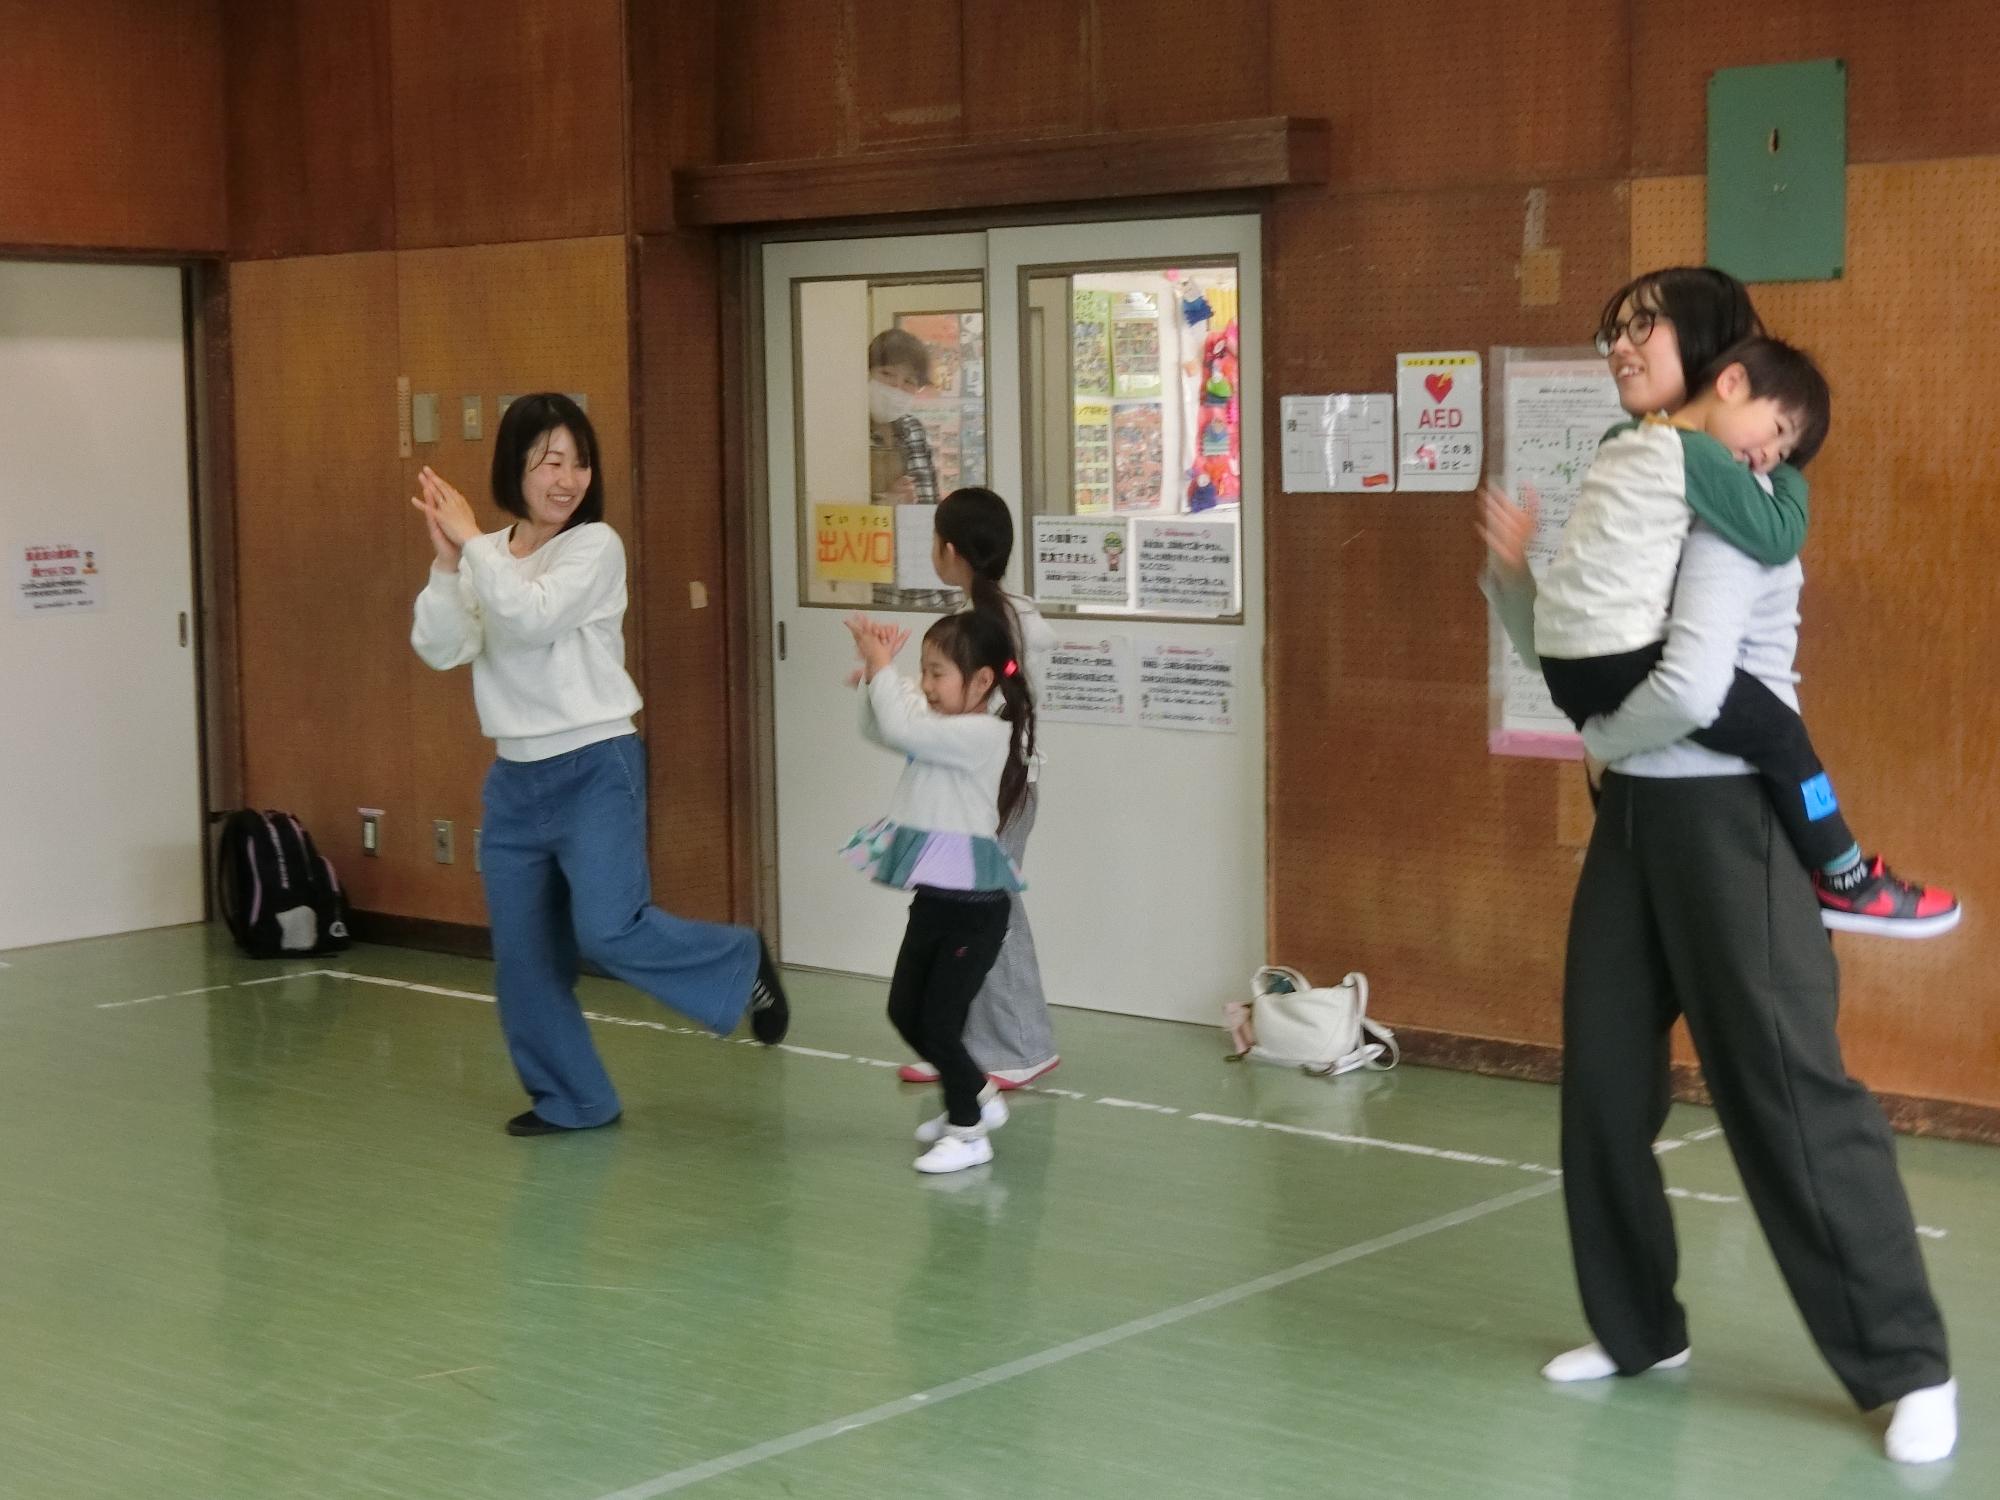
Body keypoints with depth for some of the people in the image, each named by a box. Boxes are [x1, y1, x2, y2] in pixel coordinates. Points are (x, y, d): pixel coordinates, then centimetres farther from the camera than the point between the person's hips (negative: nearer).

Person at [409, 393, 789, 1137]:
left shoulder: (596, 546, -9)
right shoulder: (488, 558, 6)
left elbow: (531, 619, -24)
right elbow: (440, 649, -5)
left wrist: (473, 541, -18)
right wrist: (446, 559, -17)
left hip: (595, 769, -6)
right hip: (514, 778, 6)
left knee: (608, 931, -19)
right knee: (522, 958, 7)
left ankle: (742, 964, 6)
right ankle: (569, 1098, 23)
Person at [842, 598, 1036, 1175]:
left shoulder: (982, 734, -19)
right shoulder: (942, 727, 8)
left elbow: (903, 730, -28)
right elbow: (880, 729, 17)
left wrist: (882, 668, -15)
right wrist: (876, 671, 2)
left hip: (973, 907, -10)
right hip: (935, 899, 10)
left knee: (939, 1020, -4)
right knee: (904, 1011, 17)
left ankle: (969, 1132, 11)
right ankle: (976, 1097, 33)